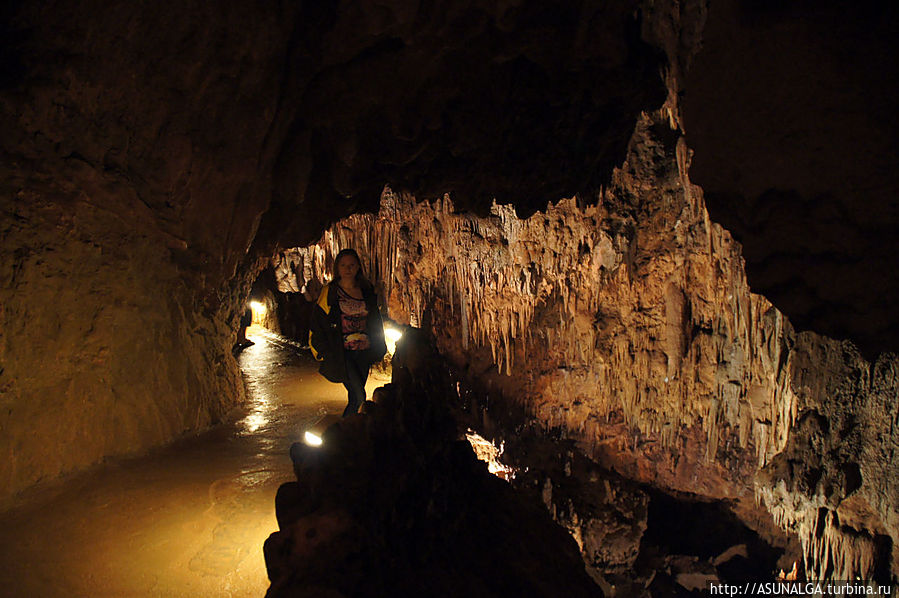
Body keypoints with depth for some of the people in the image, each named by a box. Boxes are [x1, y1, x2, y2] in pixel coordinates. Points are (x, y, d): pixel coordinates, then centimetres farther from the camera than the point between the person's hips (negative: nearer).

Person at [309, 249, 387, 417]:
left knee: (355, 397, 8)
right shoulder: (329, 292, -1)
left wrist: (379, 347, 12)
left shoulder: (366, 291, 11)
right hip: (342, 353, -4)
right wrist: (324, 352, -8)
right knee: (359, 398, -15)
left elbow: (376, 321, 18)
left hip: (364, 352, 4)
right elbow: (317, 323, -2)